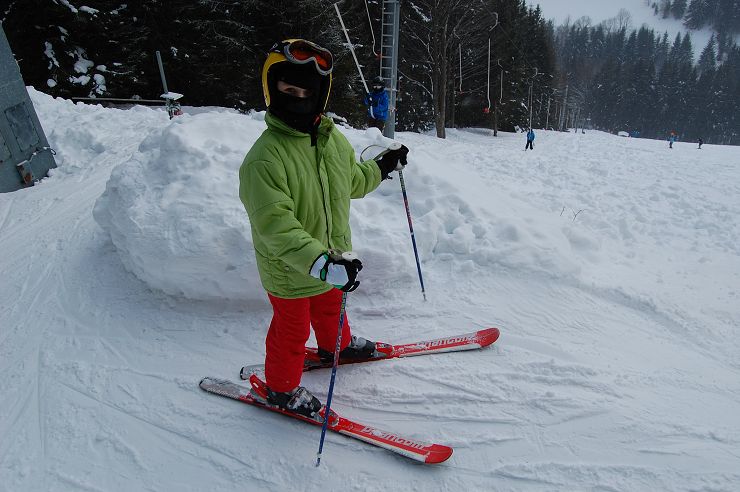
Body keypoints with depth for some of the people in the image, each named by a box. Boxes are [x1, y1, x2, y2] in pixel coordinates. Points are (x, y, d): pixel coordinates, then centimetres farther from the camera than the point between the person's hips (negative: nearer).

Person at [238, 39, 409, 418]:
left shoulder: (333, 139, -4)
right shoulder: (264, 158, -28)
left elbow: (351, 182, 15)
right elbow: (277, 228, -35)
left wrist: (382, 168, 13)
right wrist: (322, 265, -45)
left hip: (331, 258, 7)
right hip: (289, 270, -7)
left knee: (330, 307, 32)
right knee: (292, 330, 14)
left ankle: (337, 345, 62)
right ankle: (281, 388, 41)